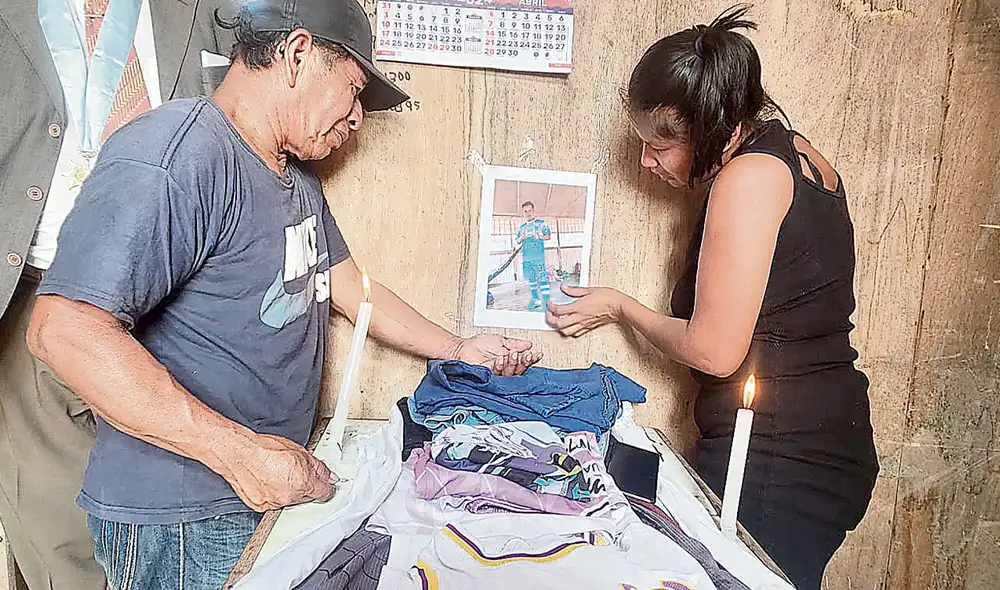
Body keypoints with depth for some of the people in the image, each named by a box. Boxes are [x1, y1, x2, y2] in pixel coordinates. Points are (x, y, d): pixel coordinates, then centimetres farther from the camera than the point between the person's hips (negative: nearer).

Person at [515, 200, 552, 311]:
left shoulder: (541, 223, 5)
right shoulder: (522, 227, 18)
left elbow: (548, 236, 4)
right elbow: (517, 242, 20)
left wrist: (539, 236, -13)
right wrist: (521, 238, -3)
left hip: (538, 255, -5)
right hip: (525, 256, 6)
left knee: (542, 278, -12)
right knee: (530, 278, 11)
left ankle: (546, 301, -15)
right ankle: (536, 299, 22)